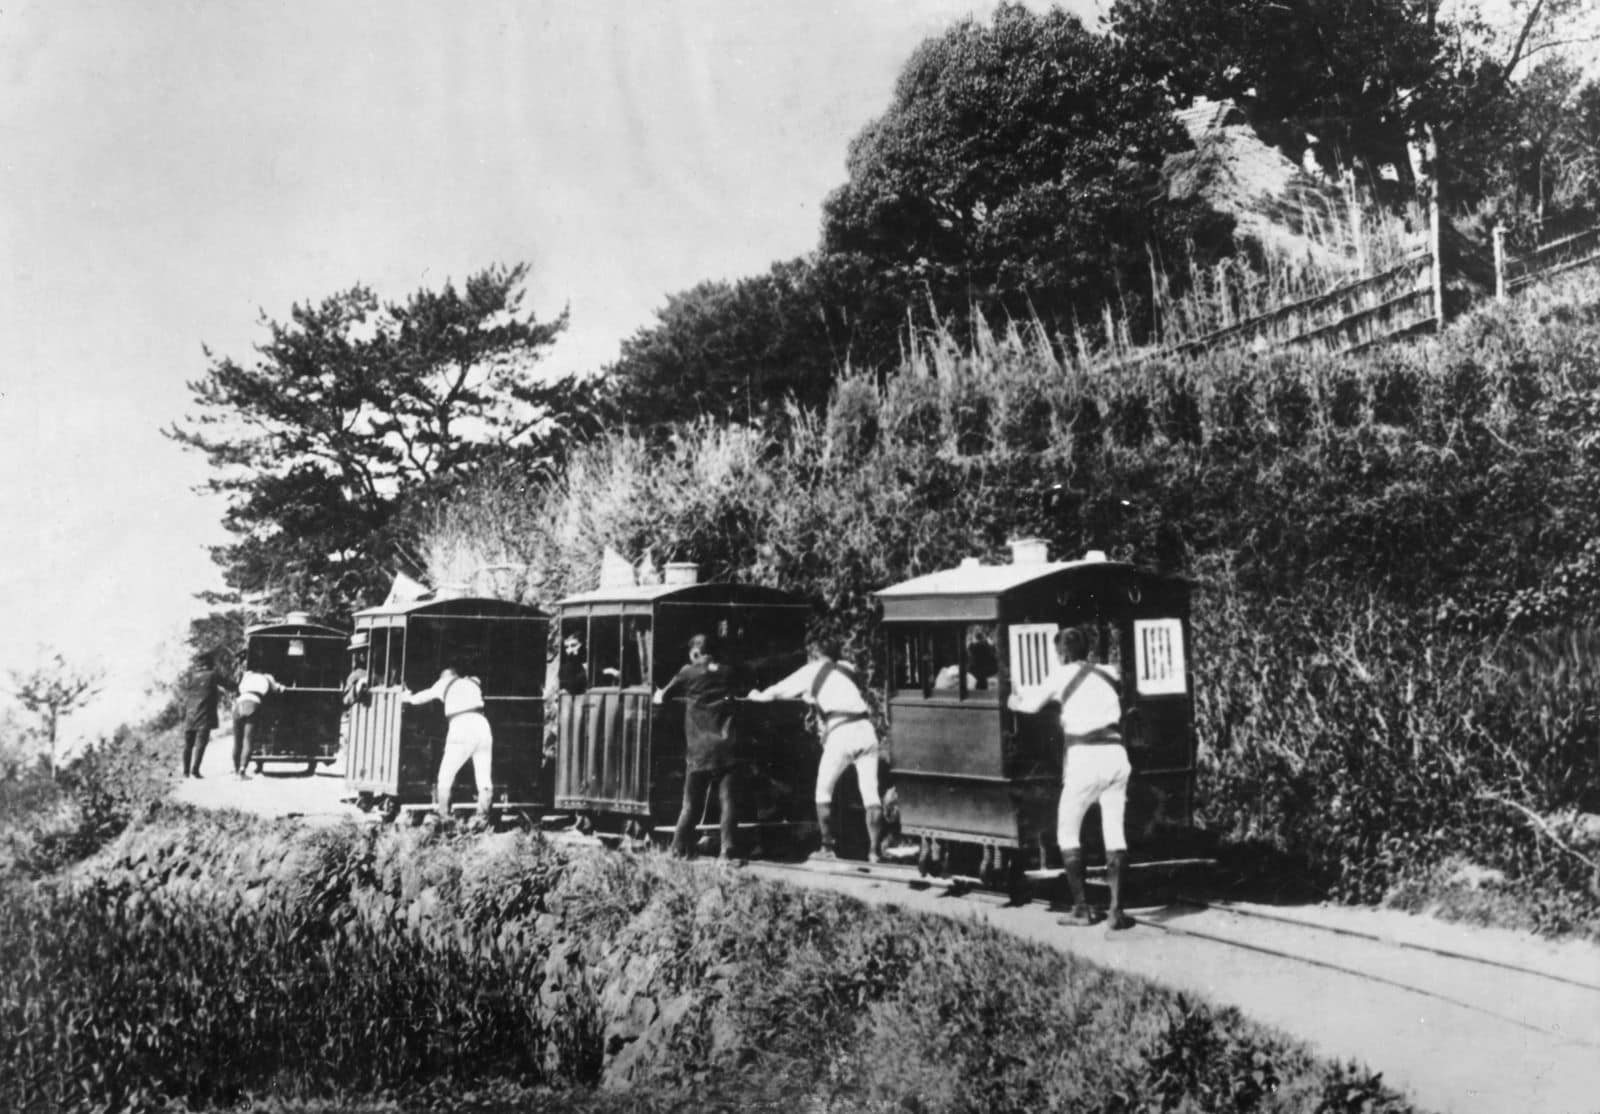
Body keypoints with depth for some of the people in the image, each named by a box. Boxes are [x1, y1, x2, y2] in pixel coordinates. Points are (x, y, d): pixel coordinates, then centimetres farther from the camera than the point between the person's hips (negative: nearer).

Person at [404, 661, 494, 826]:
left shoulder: (445, 684, 17)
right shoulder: (474, 683, 25)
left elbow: (424, 696, 31)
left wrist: (410, 697, 53)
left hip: (460, 727, -3)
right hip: (482, 726, 3)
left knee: (445, 778, 10)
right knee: (485, 780, 3)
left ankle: (443, 818, 7)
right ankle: (482, 819, -3)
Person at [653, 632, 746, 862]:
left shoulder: (689, 672, 3)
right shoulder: (729, 672, 8)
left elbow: (661, 697, 8)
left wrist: (658, 696, 30)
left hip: (699, 750, 0)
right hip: (727, 747, 0)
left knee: (690, 804, 10)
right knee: (728, 802, 0)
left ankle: (679, 850, 10)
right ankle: (729, 851, -9)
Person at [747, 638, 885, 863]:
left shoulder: (812, 671, 13)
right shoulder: (847, 668, 25)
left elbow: (779, 690, 23)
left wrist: (759, 695, 42)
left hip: (841, 732, -4)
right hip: (865, 729, 4)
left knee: (823, 792, 11)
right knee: (870, 793, 3)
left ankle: (829, 847, 8)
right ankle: (875, 850, -2)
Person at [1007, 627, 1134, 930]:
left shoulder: (1061, 676, 5)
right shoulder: (1107, 674, 18)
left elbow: (1032, 703, 17)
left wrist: (1015, 700, 40)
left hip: (1085, 757, -4)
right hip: (1116, 755, 4)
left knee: (1067, 831, 10)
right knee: (1114, 832, 8)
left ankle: (1081, 908, 6)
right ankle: (1116, 910, 0)